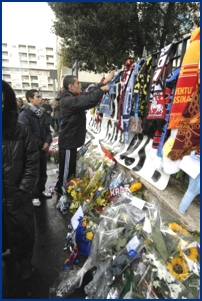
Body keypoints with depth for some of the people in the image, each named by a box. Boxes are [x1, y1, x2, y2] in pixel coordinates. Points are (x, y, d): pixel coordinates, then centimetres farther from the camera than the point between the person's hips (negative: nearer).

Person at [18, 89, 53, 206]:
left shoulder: (41, 114, 11)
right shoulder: (24, 115, -12)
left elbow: (47, 129, 12)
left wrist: (47, 142, -6)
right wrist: (40, 145, -14)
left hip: (43, 148, 7)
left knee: (43, 172, 17)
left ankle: (41, 190, 36)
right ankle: (34, 195, 24)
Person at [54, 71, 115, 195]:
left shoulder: (73, 97, 10)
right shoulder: (69, 100, -22)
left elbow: (89, 94, 11)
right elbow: (90, 100, -33)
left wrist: (104, 82, 8)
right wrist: (102, 90, -15)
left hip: (71, 139, 10)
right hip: (68, 141, -10)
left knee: (70, 167, 21)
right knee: (67, 168, 5)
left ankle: (61, 188, 38)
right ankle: (61, 190, 24)